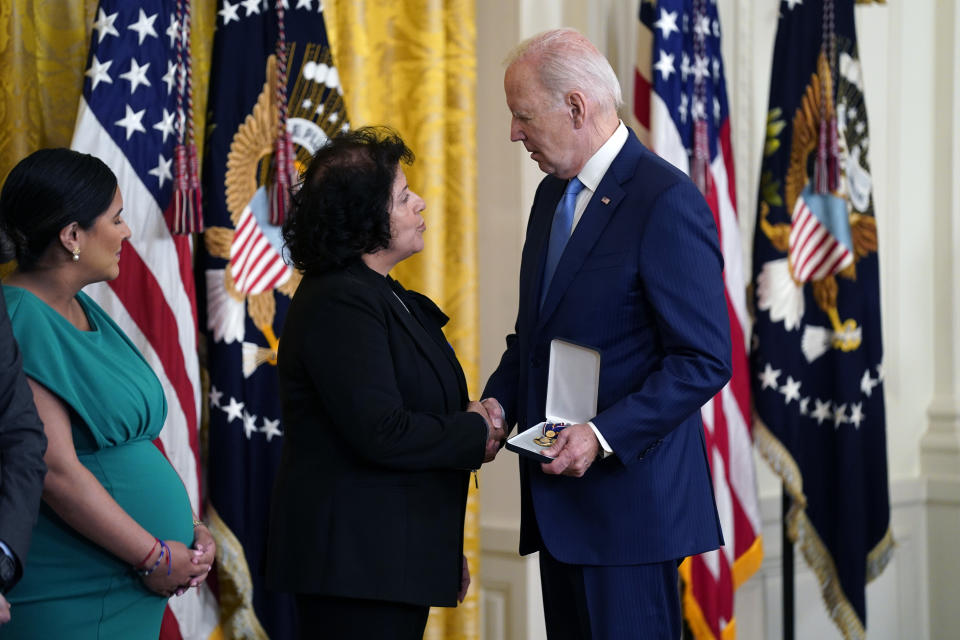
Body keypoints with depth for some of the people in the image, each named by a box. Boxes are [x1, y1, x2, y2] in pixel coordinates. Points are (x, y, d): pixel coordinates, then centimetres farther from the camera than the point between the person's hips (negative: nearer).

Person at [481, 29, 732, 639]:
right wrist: (497, 399, 4)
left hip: (628, 492, -8)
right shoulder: (553, 194, 14)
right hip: (558, 496, 8)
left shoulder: (667, 202, -15)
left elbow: (705, 361, -17)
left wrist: (604, 435, -23)